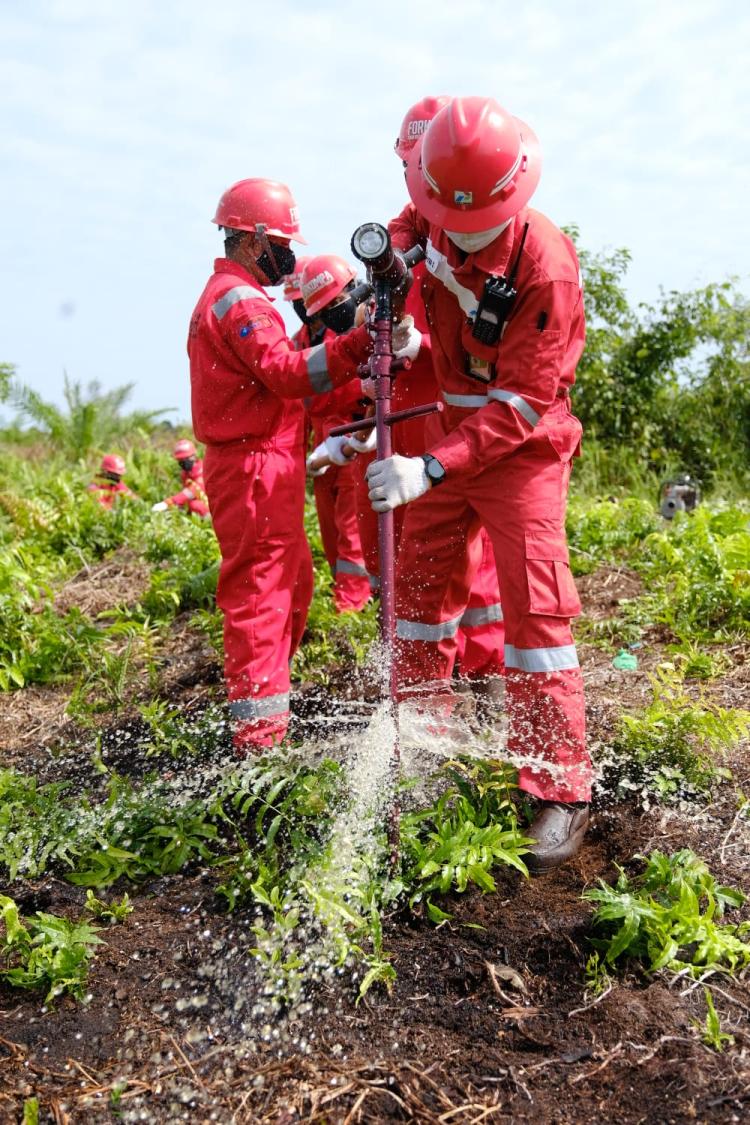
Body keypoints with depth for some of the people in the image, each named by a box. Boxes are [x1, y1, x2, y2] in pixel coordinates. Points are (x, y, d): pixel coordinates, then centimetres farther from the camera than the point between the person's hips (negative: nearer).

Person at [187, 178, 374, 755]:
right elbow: (289, 374, -25)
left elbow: (275, 371, 20)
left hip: (255, 463, 11)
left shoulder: (224, 296, 23)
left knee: (293, 580, 19)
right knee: (262, 588, -8)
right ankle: (259, 728, -3)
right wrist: (358, 340, -31)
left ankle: (266, 694, 32)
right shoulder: (241, 300, -12)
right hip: (257, 465, -11)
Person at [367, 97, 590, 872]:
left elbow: (522, 402, -27)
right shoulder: (440, 220, -6)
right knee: (419, 577, 9)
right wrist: (394, 246, -5)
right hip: (453, 423, 7)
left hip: (523, 441, -6)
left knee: (534, 599, -12)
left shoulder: (546, 266, -25)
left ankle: (561, 789, -3)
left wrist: (431, 469, -35)